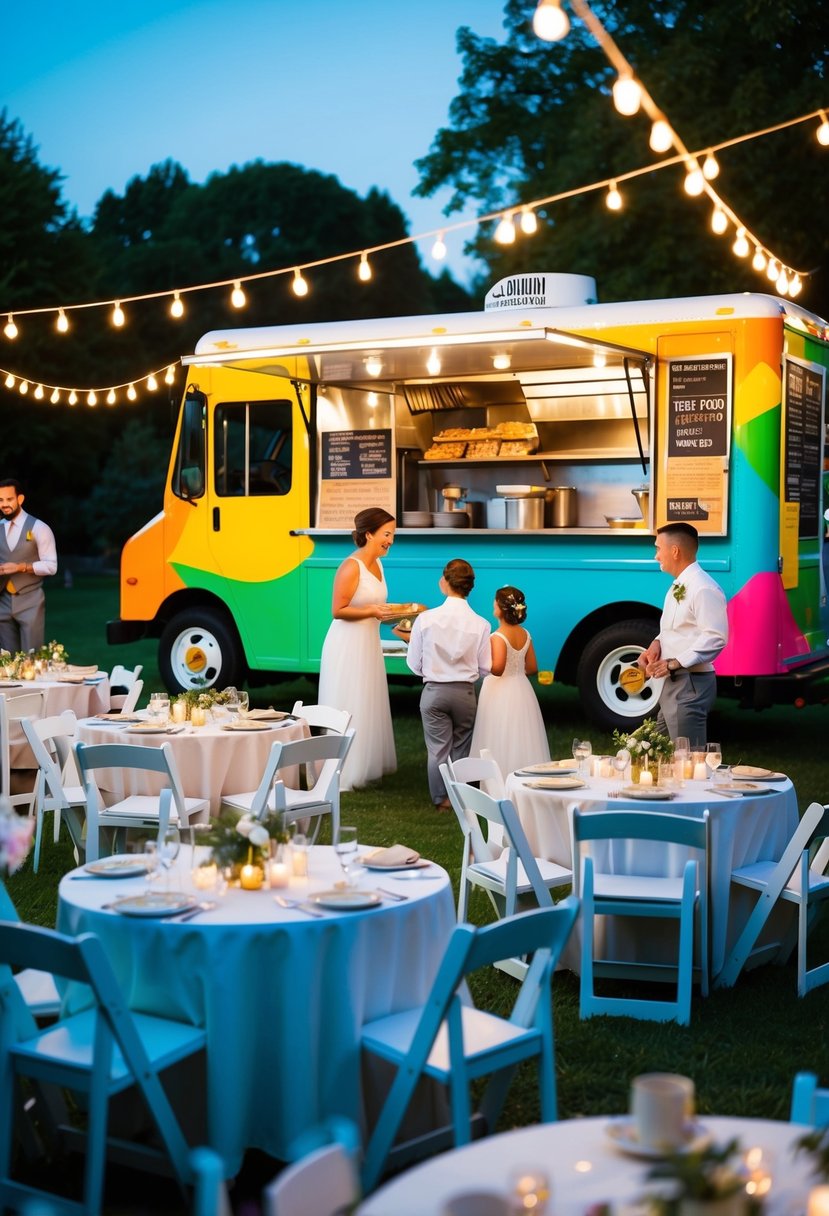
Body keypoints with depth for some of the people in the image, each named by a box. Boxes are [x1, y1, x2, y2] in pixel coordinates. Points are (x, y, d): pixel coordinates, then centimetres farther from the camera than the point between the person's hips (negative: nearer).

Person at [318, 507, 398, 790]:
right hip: (348, 644, -9)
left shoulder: (377, 564, 10)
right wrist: (372, 612, -24)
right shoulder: (351, 567, -17)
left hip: (369, 643, 9)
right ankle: (344, 775, 3)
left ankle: (365, 767, 23)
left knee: (369, 708, 14)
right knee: (348, 711, -3)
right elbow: (338, 610, -18)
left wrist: (389, 613, 5)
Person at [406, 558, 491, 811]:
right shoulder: (480, 624, -10)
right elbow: (485, 669, -4)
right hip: (465, 693, 1)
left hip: (434, 692, -1)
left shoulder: (425, 619, -11)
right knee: (462, 749, 15)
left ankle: (441, 799, 17)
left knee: (437, 749, 9)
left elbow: (414, 665, -4)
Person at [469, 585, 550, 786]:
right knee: (522, 741, 12)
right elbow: (532, 668, 10)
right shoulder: (525, 635, 5)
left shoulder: (498, 637, -16)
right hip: (522, 690, 7)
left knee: (500, 747, -3)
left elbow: (497, 668, -27)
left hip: (500, 693, -7)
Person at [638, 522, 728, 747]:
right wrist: (656, 644, 2)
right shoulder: (678, 586, 14)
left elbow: (715, 638, -23)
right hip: (672, 682, 10)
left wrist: (674, 664, -24)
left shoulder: (703, 588, -17)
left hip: (691, 684, -10)